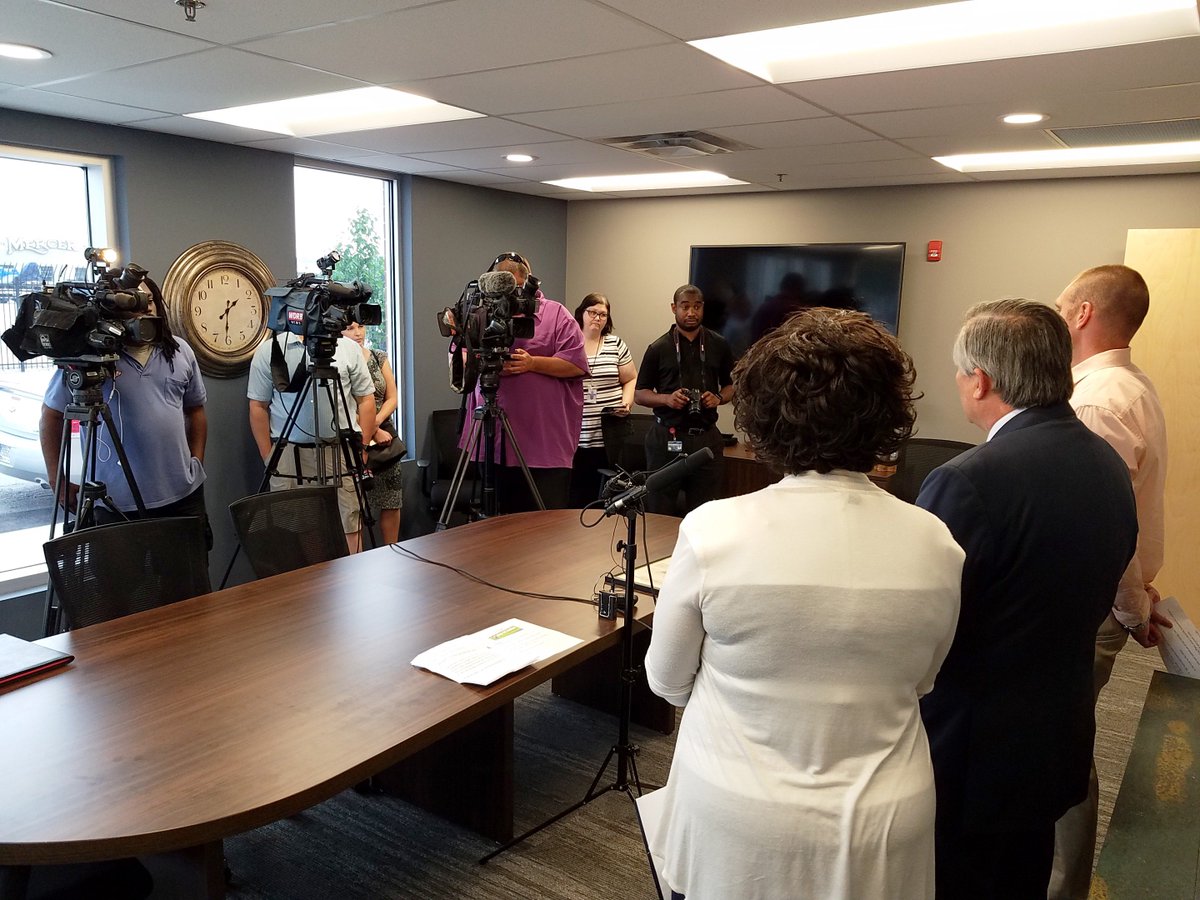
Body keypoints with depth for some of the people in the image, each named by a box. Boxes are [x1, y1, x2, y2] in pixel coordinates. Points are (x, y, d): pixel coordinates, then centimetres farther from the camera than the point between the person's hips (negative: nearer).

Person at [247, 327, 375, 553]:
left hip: (342, 452, 0)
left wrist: (362, 448, 3)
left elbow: (366, 400, 9)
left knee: (350, 528, 1)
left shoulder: (348, 348, 6)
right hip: (289, 453, 0)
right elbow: (258, 407, 6)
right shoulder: (269, 350, 4)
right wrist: (268, 459, 2)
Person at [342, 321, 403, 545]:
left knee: (392, 502, 4)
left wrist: (376, 422, -11)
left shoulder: (380, 358, 10)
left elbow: (392, 398, 6)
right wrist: (372, 431, -13)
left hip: (384, 434, 4)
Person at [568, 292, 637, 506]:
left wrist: (627, 401, -4)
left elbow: (631, 380, 14)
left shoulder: (616, 345, 8)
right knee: (575, 494, 0)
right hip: (575, 436, -1)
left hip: (610, 436, 1)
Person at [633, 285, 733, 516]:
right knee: (661, 511, 4)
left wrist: (719, 398, -5)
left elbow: (731, 386, 16)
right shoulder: (659, 348, 2)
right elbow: (640, 394, 5)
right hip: (667, 438, -1)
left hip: (706, 438, 1)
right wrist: (667, 398, -13)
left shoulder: (718, 345, 7)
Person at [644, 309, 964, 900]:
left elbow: (666, 681, -6)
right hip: (881, 833, 3)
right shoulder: (935, 546, -12)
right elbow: (917, 682, 4)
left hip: (736, 821, -2)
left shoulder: (712, 532, -21)